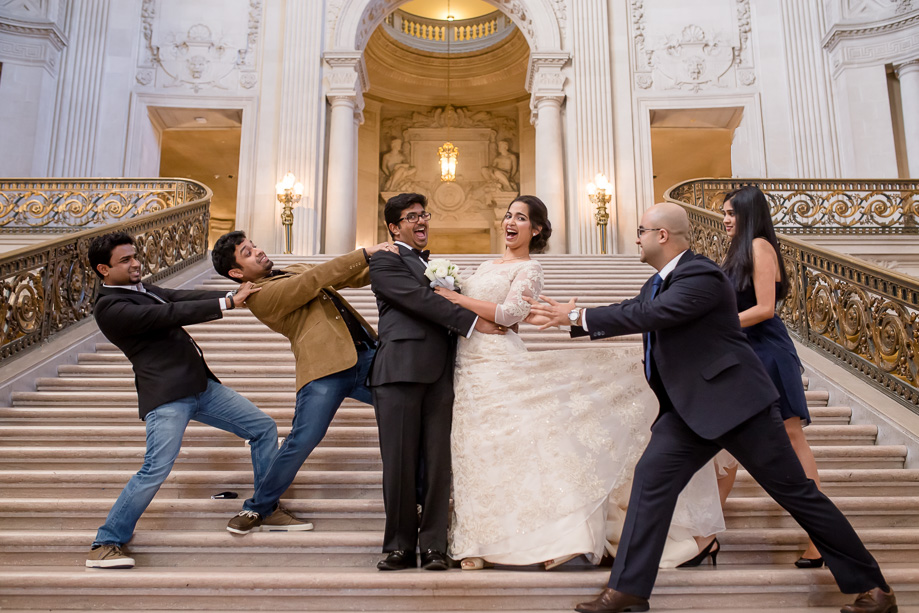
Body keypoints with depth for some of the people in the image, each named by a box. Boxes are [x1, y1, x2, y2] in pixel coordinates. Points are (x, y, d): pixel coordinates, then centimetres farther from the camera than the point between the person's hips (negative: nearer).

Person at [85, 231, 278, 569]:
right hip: (167, 397, -9)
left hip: (202, 386, 9)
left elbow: (185, 297, 7)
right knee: (155, 471, -16)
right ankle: (105, 544, 5)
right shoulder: (110, 308, -11)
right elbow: (170, 314, -21)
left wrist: (237, 294, -7)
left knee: (264, 428, 8)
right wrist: (228, 302, -23)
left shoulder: (142, 290, 17)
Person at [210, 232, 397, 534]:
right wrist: (366, 253, -11)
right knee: (303, 441, -10)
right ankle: (257, 510, 15)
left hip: (367, 355, 7)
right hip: (325, 369, -7)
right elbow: (316, 279, -13)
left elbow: (353, 276, 20)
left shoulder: (295, 270, 23)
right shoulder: (259, 294, -3)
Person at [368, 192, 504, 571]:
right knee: (400, 462, 0)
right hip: (401, 372, -5)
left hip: (439, 375, 5)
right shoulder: (385, 262, 4)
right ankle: (400, 547, 12)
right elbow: (421, 300, -9)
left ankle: (434, 546, 10)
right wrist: (473, 322, -10)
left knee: (438, 462, 3)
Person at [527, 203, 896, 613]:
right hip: (692, 408, 8)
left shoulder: (702, 276, -20)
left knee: (795, 492, 3)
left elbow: (647, 315, -29)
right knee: (651, 478, -3)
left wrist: (578, 315, -23)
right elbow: (632, 311, 16)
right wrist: (569, 318, 10)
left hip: (736, 402, -8)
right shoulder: (660, 282, 10)